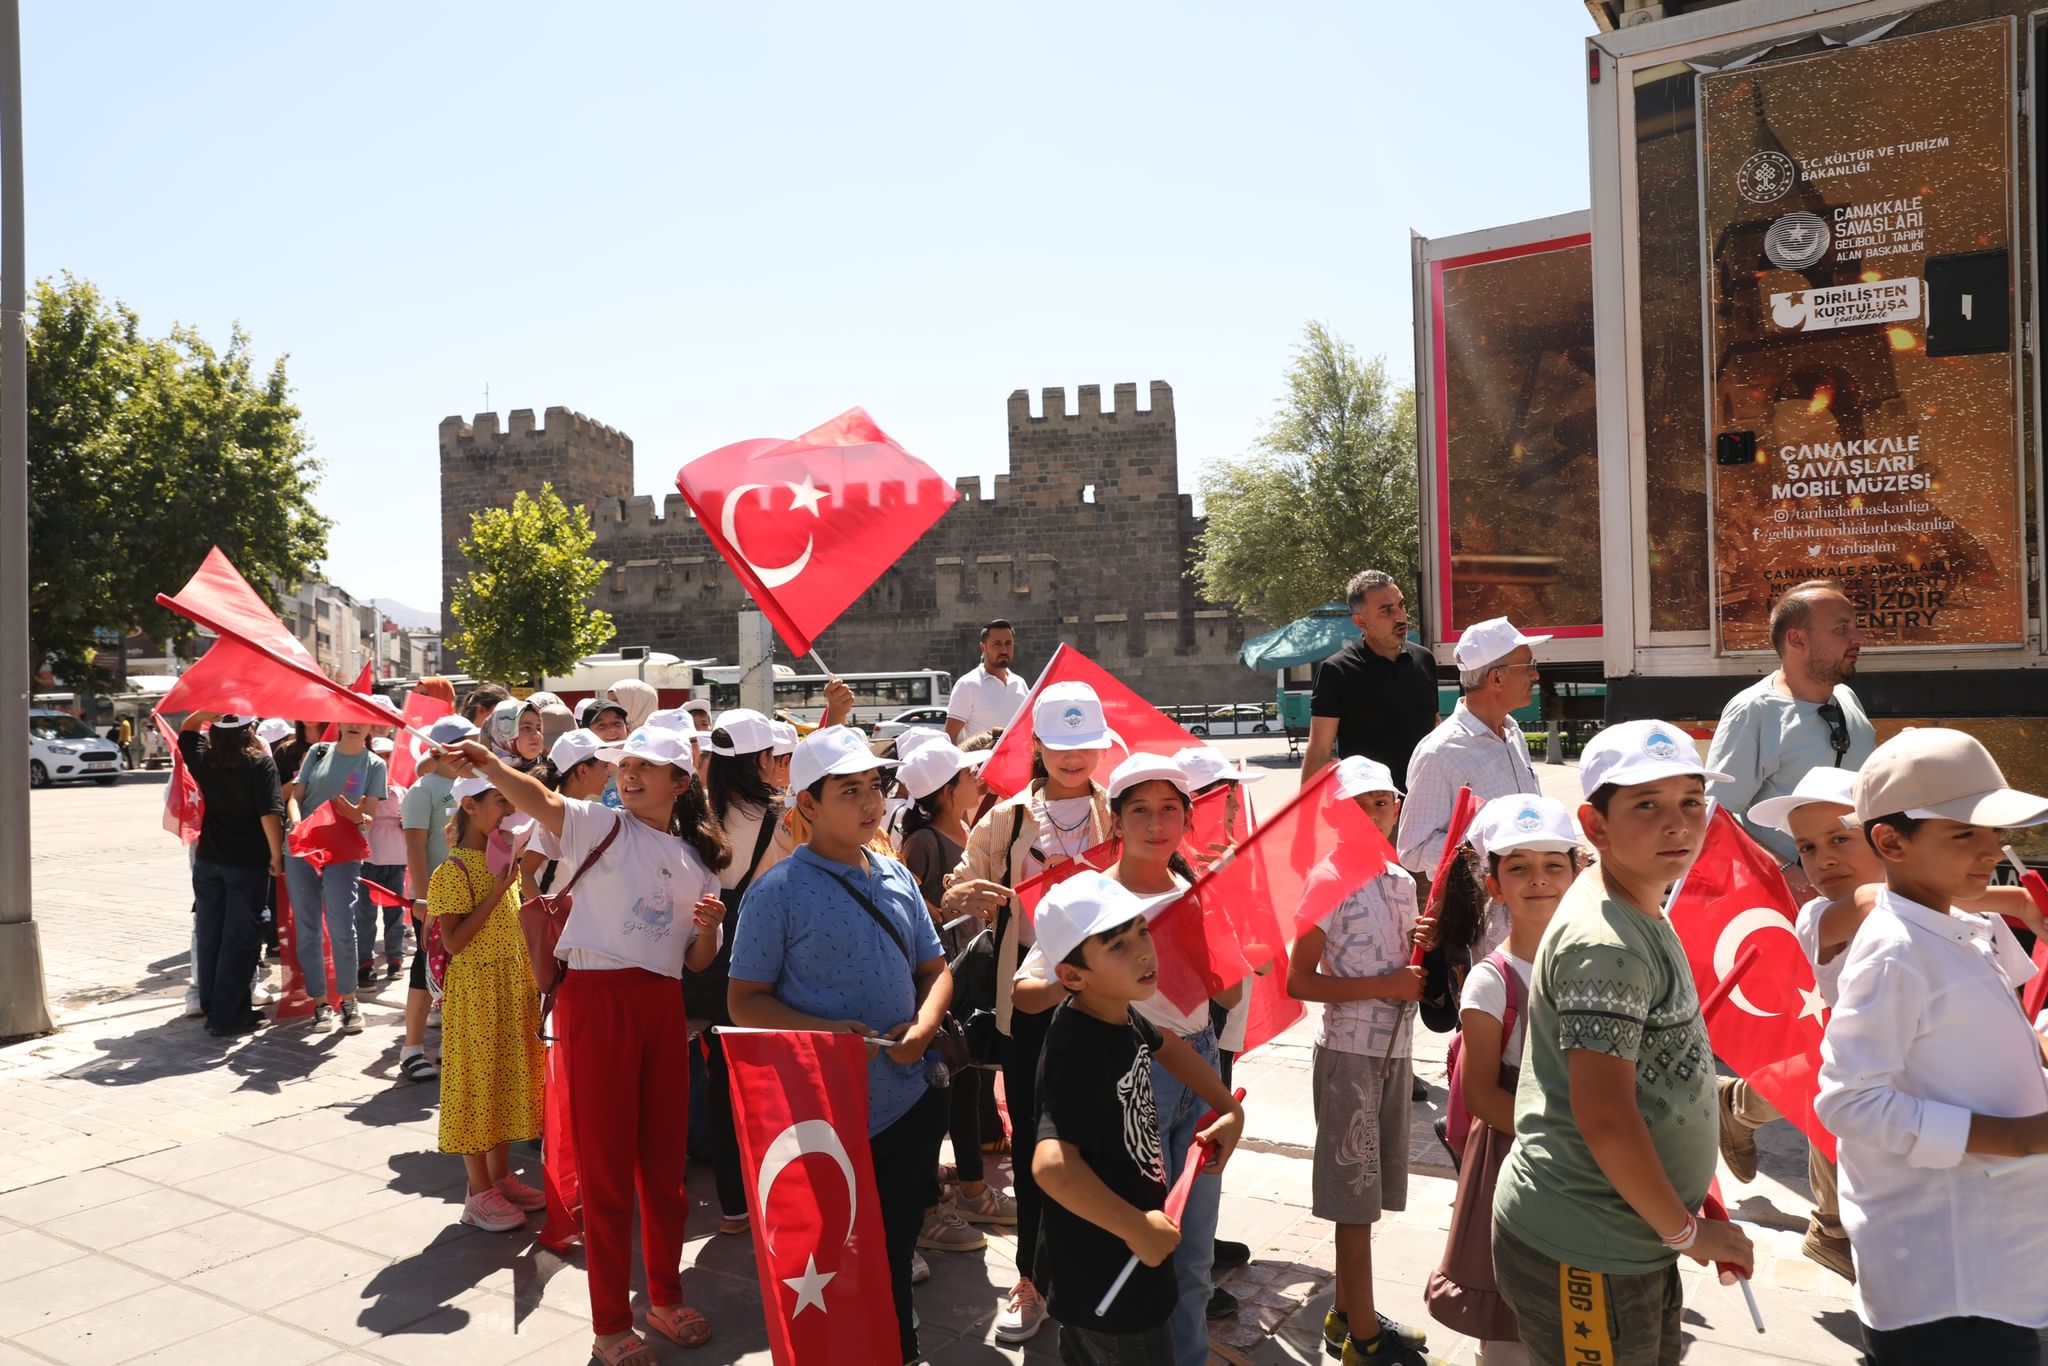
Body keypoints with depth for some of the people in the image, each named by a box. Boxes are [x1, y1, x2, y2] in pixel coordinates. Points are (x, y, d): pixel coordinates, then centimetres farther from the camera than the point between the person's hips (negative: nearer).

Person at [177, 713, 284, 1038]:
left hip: (208, 861, 5)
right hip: (247, 864, -5)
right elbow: (270, 813, -19)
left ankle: (212, 1008, 23)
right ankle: (227, 1017, 1)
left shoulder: (203, 761, 2)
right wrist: (276, 855, -11)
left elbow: (187, 729, 23)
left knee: (209, 936, 14)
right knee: (239, 939, 0)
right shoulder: (260, 763, -12)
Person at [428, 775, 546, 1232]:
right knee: (477, 1080, 1)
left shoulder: (504, 861, 9)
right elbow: (453, 941, -21)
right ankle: (479, 1191, 12)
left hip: (514, 987, 8)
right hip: (476, 989, -8)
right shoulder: (455, 870, -15)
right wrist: (495, 890, -23)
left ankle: (501, 1174, 26)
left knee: (509, 1077, 14)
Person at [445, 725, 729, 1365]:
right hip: (597, 999, -4)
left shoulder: (697, 859, 11)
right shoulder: (601, 826, -1)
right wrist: (489, 764, -41)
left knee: (665, 1156, 14)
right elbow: (541, 801, -23)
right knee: (606, 1163, 4)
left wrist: (711, 926, -7)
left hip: (663, 1004, 4)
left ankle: (665, 1297, 33)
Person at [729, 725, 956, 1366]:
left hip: (910, 1103, 5)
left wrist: (923, 1025, -8)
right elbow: (745, 1000, -10)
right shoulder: (778, 891, -11)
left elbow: (934, 968, 12)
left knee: (894, 1260, 21)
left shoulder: (896, 877, 5)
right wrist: (819, 1030, -24)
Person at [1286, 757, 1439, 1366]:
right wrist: (1384, 986, -19)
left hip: (1395, 1051, 7)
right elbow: (1299, 981, -15)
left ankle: (1344, 1314, 30)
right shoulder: (1326, 882, -13)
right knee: (1356, 1194, 2)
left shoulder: (1401, 883, 8)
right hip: (1349, 1053, -7)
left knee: (1366, 1193, 16)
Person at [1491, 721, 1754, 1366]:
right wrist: (1687, 1232, -14)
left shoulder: (1641, 915, 8)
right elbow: (1605, 1118, -26)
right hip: (1583, 1259, -9)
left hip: (1633, 1237, 10)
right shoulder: (1604, 944, -24)